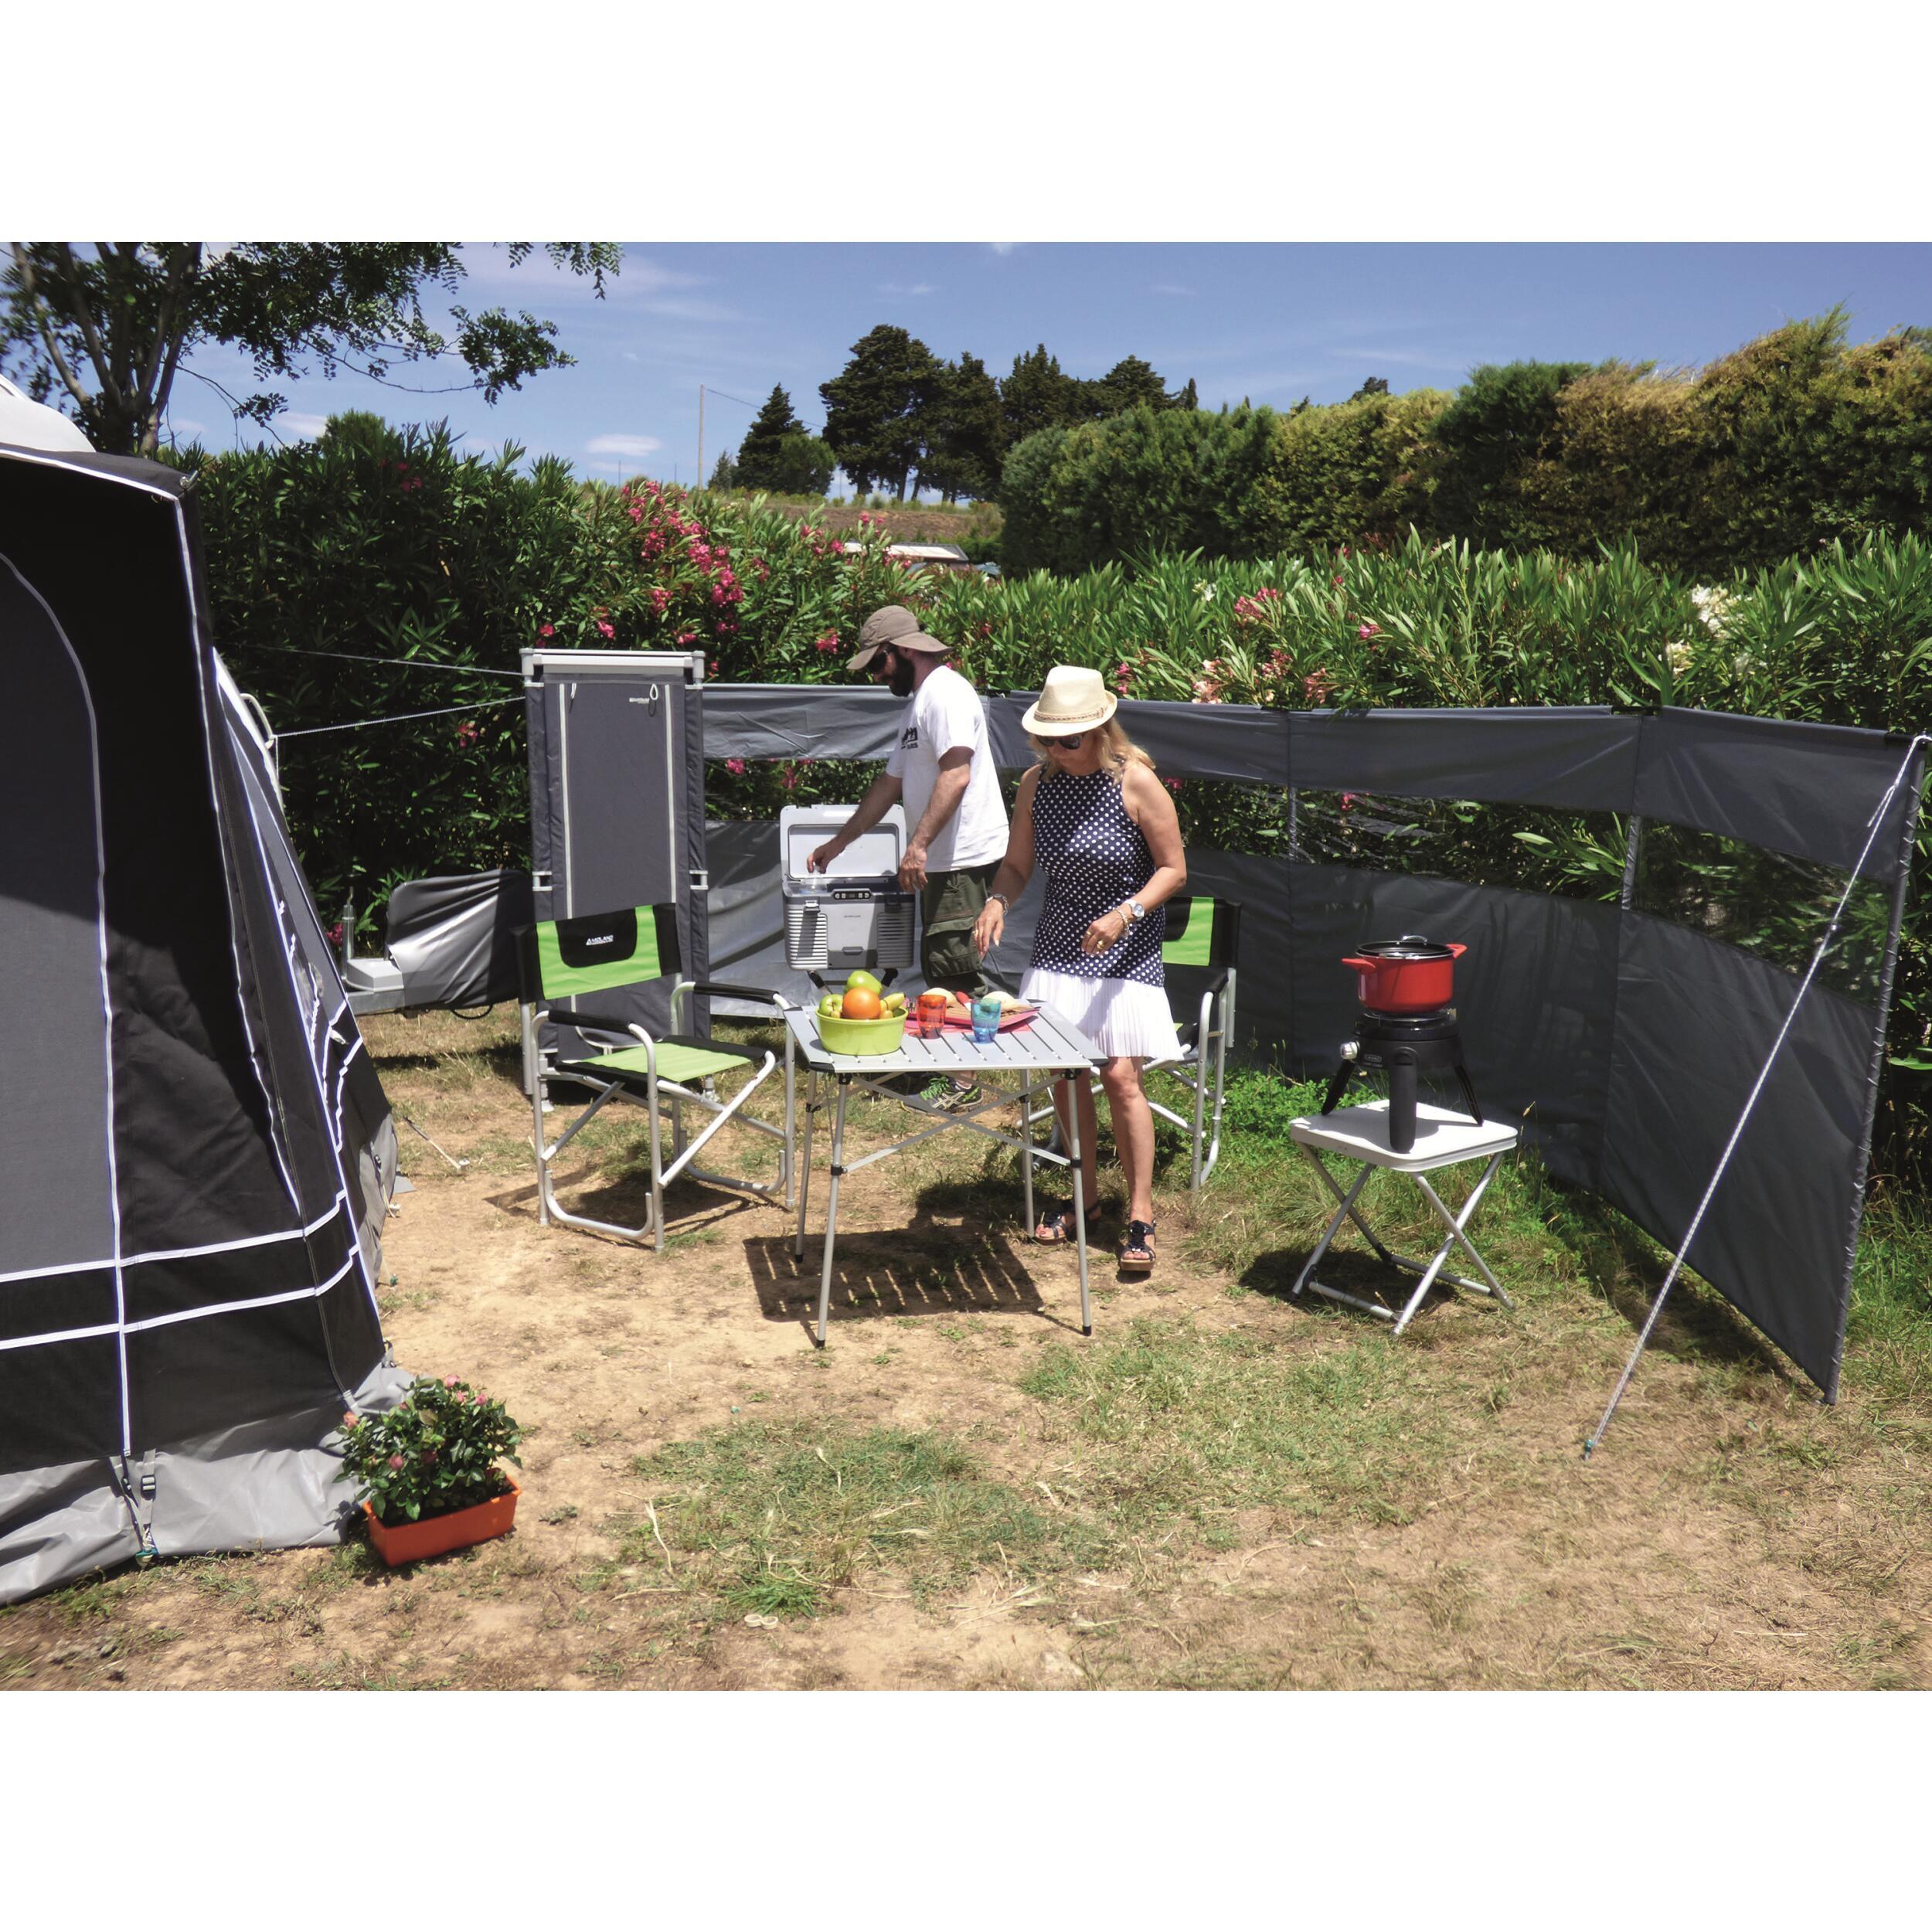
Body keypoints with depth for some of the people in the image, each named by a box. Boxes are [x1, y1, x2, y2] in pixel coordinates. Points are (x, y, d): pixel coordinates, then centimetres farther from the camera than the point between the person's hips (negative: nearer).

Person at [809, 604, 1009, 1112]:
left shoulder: (946, 692, -11)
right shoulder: (918, 703, 22)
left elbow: (956, 775, -23)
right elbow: (891, 783, 29)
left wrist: (918, 844, -26)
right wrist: (839, 841, 32)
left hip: (964, 857, -11)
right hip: (942, 861, 11)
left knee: (953, 971, -8)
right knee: (940, 969, 13)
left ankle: (964, 1085, -2)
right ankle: (950, 1070, 20)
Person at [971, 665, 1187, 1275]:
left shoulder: (1137, 783, -14)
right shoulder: (1036, 784, -1)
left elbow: (1173, 869, -9)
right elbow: (1017, 865, 7)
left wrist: (1126, 913, -24)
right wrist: (996, 901, -14)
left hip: (1124, 950, -4)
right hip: (1058, 947, 5)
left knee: (1120, 1077, -10)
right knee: (1063, 1075, 7)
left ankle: (1140, 1214, 2)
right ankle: (1083, 1194, 26)